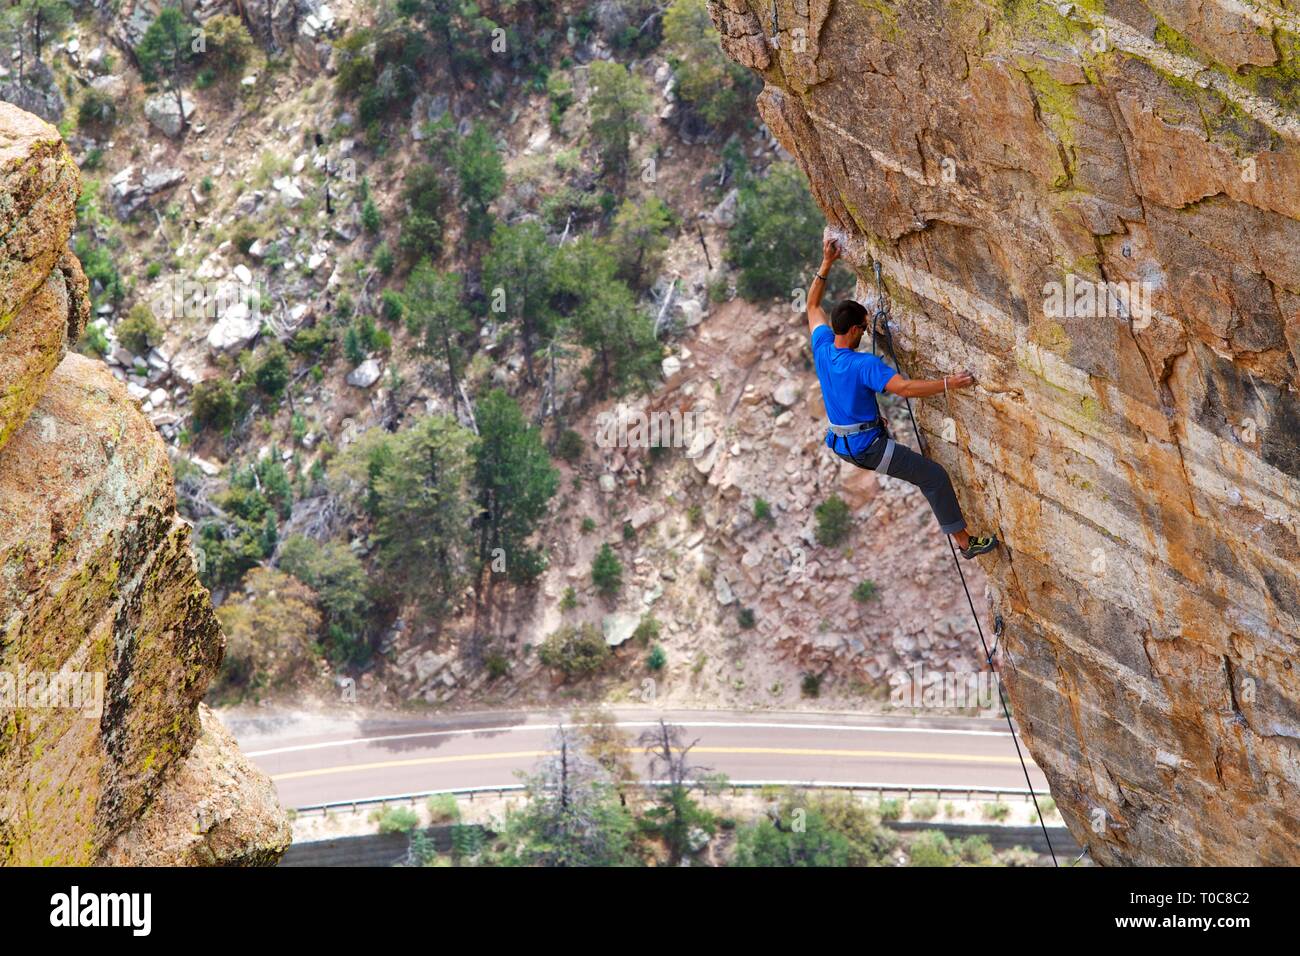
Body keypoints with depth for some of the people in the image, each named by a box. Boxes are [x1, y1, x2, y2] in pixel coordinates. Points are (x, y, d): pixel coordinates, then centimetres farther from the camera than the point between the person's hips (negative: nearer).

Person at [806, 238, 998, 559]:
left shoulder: (821, 347, -7)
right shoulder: (864, 365, -27)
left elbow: (813, 306, 9)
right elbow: (905, 388, -37)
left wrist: (826, 263, 8)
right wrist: (948, 383, -35)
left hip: (839, 444, 8)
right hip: (867, 448, -8)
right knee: (935, 477, -2)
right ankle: (965, 541, 3)